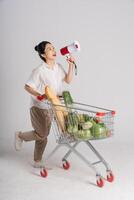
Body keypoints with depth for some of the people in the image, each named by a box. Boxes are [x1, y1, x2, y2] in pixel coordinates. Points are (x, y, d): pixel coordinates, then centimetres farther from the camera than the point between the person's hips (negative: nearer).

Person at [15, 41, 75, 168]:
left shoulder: (58, 67, 2)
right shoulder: (39, 71, -19)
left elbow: (68, 80, 5)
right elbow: (27, 87, -16)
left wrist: (71, 65, -4)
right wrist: (40, 95, -29)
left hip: (51, 107, 7)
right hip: (39, 106, -7)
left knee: (43, 135, 14)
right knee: (42, 134, -1)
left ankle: (37, 162, 27)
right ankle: (20, 135, 26)